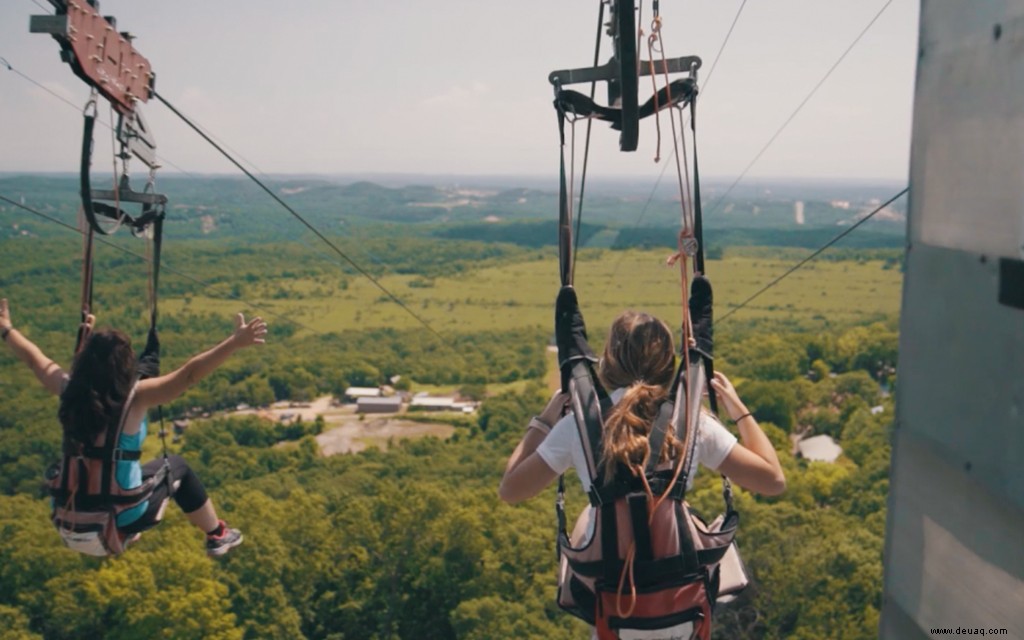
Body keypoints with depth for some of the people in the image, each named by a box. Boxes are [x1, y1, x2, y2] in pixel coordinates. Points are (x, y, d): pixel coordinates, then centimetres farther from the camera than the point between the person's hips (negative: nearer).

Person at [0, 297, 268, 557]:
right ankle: (218, 536, 31)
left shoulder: (69, 391, -7)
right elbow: (188, 374, -32)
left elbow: (33, 358, 11)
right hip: (122, 517, -5)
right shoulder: (134, 398, -22)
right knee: (177, 466, 19)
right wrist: (234, 342, -37)